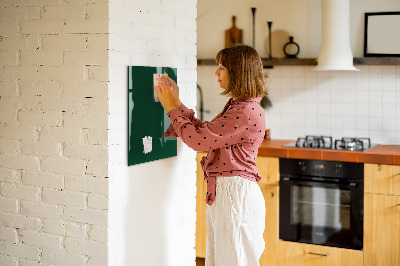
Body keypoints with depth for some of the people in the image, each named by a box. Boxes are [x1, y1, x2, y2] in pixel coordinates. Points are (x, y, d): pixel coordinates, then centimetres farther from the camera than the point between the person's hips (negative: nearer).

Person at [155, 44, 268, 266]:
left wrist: (171, 108, -7)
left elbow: (198, 139, -19)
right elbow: (205, 132, 18)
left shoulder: (247, 112, -20)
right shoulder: (236, 106, 13)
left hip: (236, 194, -10)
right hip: (223, 192, 10)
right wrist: (177, 104, 15)